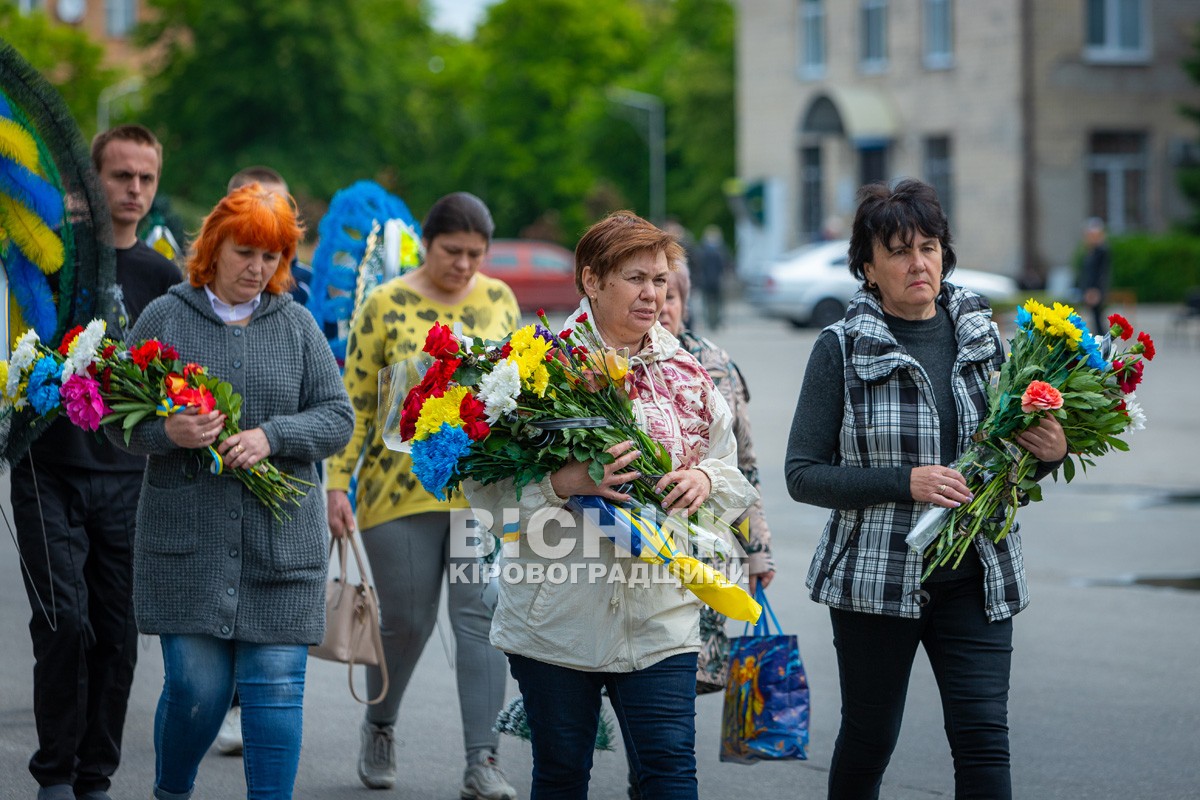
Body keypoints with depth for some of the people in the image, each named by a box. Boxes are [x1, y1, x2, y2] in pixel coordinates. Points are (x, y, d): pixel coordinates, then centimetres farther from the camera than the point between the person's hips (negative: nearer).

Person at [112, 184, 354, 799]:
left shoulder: (297, 325, 10)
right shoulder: (163, 319, 4)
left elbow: (337, 418, 6)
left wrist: (271, 436, -12)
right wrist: (166, 432, -19)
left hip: (282, 541, 2)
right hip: (187, 539, -2)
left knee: (275, 685, -3)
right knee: (196, 685, -1)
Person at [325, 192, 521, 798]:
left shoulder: (499, 300, 6)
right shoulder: (386, 306, -5)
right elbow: (355, 404, -3)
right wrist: (336, 483, -8)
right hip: (401, 491, -2)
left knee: (479, 617, -6)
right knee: (406, 621, 5)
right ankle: (379, 727, 33)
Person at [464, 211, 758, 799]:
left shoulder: (687, 373, 10)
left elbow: (735, 483, 17)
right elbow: (483, 486, -9)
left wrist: (706, 479, -6)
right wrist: (562, 483, -24)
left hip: (660, 615, 3)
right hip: (558, 617, -2)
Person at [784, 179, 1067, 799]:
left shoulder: (979, 336, 6)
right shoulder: (841, 349, -5)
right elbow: (802, 474, -8)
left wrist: (1049, 453, -6)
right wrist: (905, 482, -20)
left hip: (975, 578, 2)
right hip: (876, 577, -2)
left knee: (984, 740, -6)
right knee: (867, 743, 10)